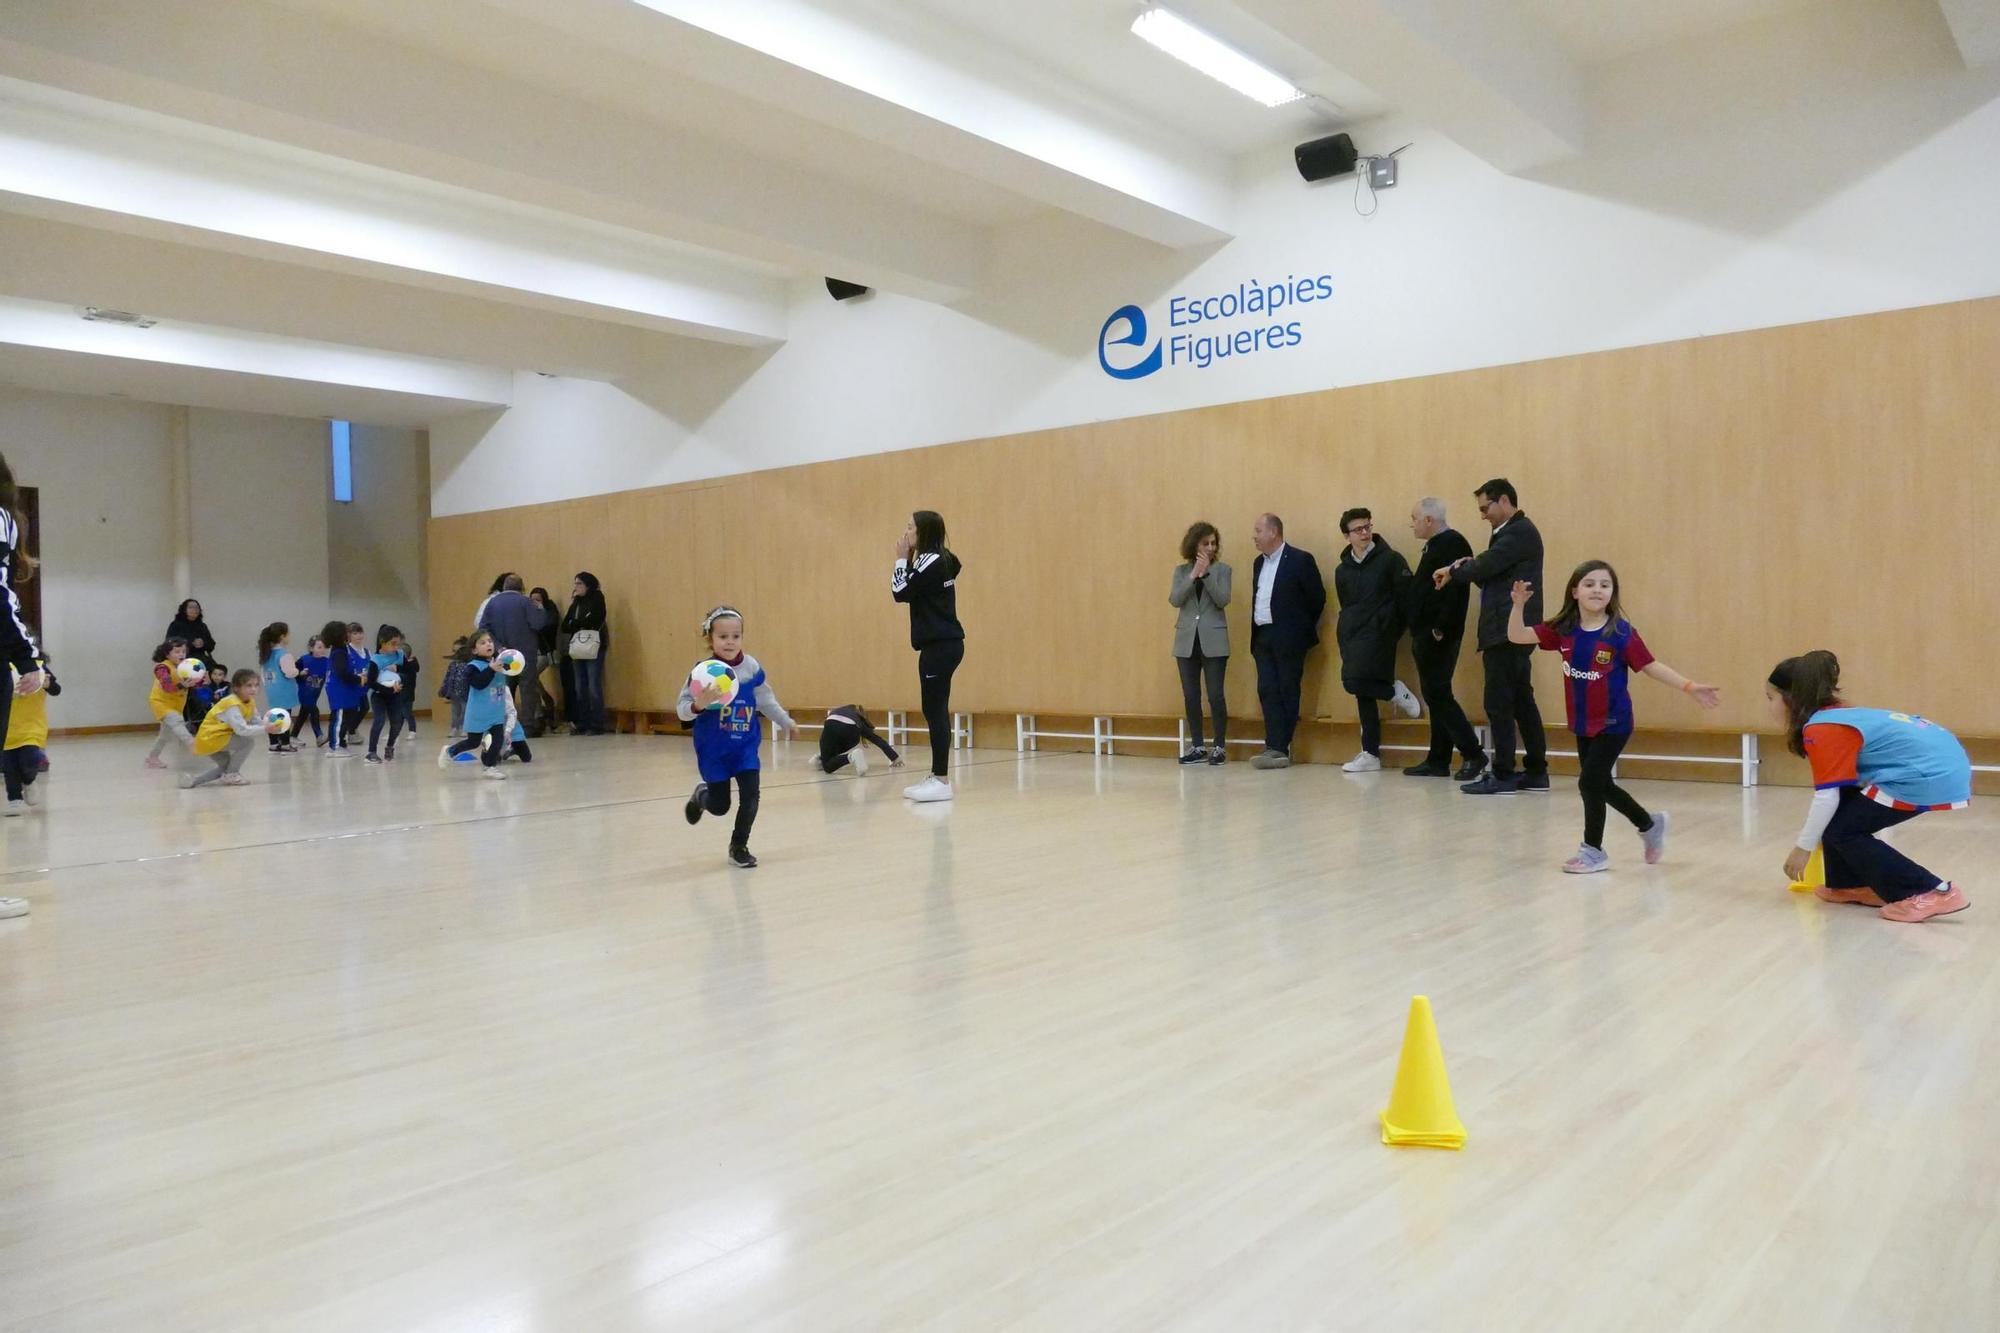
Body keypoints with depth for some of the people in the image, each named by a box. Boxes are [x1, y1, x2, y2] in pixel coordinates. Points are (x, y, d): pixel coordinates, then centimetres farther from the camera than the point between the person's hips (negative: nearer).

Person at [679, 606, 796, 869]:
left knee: (750, 793, -8)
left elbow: (766, 700, 10)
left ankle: (739, 846, 14)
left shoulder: (753, 668, -7)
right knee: (720, 806, 6)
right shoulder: (704, 672, -18)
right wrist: (698, 705, -37)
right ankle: (701, 795, 44)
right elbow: (682, 708, -16)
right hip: (712, 747, -3)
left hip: (746, 745, 3)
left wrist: (786, 722, 19)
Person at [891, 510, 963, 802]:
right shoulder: (936, 561, 16)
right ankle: (937, 777, 17)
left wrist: (902, 559, -5)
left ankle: (942, 781, -5)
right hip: (940, 644, 10)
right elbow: (910, 592, 18)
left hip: (941, 645, -10)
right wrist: (906, 560, 12)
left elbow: (901, 593, -14)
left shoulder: (932, 561, -14)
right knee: (934, 711, 12)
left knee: (936, 711, -8)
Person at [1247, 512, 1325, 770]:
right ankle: (1276, 748, 1)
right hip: (1262, 637, 7)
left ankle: (1279, 748, 2)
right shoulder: (1258, 563, 15)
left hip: (1288, 638, -6)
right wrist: (1255, 633, 9)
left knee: (1288, 692, 0)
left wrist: (1302, 628, 0)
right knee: (1267, 691, 1)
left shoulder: (1300, 560, -6)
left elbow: (1317, 597, -5)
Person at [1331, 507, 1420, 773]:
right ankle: (1371, 755, 9)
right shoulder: (1342, 569, 12)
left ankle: (1395, 691, 7)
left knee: (1356, 682, -23)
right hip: (1351, 636, 5)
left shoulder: (1391, 559, -2)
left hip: (1377, 632, -5)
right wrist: (1345, 631, 8)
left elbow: (1406, 597, -4)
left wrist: (1394, 629, -7)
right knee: (1363, 693, 4)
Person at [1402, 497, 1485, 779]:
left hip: (1439, 637, -10)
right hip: (1426, 636, 10)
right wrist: (1419, 633, 8)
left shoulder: (1453, 544, -13)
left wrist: (1440, 629, -23)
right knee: (1435, 697, 11)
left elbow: (1454, 590, -22)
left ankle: (1474, 754, -4)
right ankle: (1438, 760, 16)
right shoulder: (1434, 546, 18)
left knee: (1438, 695, -8)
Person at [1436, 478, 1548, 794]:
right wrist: (1470, 565, -1)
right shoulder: (1513, 532, 20)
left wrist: (1453, 572, -4)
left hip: (1508, 632, -10)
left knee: (1498, 703, -7)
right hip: (1510, 632, 10)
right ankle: (1536, 771, 17)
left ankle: (1502, 775, -3)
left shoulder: (1520, 532, -12)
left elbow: (1487, 565, -20)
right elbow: (1493, 573, 18)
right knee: (1522, 701, 12)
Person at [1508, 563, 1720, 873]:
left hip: (1613, 723, -5)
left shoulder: (1621, 632, -15)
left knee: (1589, 782, -7)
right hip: (1582, 724, 6)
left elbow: (1651, 666, -11)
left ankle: (1593, 850, 13)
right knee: (1601, 785, 17)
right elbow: (1517, 636, -6)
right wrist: (1519, 604, -21)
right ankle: (1650, 825, 42)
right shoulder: (1563, 630, -4)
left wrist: (1690, 687, -18)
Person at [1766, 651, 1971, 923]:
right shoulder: (1837, 715, 18)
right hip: (1941, 764, 10)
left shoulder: (1822, 729, -11)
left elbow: (1827, 797, -15)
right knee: (1841, 816, 15)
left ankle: (1931, 894, -4)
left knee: (1841, 830, -3)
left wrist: (1802, 848, -4)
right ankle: (1855, 885, 22)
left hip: (1930, 775, -10)